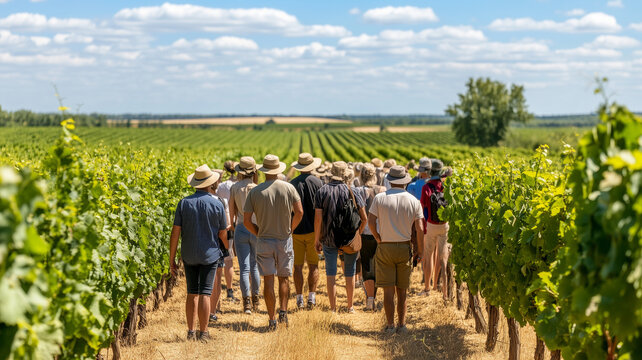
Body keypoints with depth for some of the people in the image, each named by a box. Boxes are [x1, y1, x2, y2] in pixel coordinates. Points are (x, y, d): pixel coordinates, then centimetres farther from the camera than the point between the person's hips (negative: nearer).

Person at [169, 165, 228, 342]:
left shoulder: (184, 203, -3)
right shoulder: (217, 205, -7)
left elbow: (175, 232, -5)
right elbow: (223, 234, 0)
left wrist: (172, 259, 2)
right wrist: (229, 248, 22)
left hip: (189, 255, 2)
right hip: (210, 255, -2)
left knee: (192, 293, 12)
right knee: (204, 294, -1)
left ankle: (191, 332, 11)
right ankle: (203, 333, 1)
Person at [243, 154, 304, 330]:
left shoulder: (255, 192, -3)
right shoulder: (289, 188, -2)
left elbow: (246, 220, -6)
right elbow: (299, 212, -7)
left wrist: (259, 233, 9)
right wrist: (289, 229, 7)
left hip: (264, 241, -1)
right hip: (285, 240, 1)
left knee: (268, 280, 3)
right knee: (284, 278, 12)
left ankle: (272, 320, 3)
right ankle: (283, 311, -4)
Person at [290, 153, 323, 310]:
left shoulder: (292, 184, -3)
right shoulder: (318, 182, -4)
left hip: (296, 231, 0)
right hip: (313, 230, 0)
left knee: (298, 266, 6)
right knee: (313, 266, 7)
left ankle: (299, 298, 6)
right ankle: (311, 297, 0)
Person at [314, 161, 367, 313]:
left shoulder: (322, 192, -5)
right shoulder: (351, 192, -6)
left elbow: (318, 218, -9)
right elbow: (364, 218, -7)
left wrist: (317, 239, 0)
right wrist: (358, 233, 9)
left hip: (329, 238, 0)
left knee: (331, 273, 6)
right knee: (350, 273, 13)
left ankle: (333, 308, 7)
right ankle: (350, 307, 22)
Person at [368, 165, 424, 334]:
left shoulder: (380, 198, -4)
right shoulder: (413, 201, -1)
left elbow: (371, 221, -10)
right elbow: (419, 228, -4)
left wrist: (379, 239, 4)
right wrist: (420, 251, 5)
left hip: (385, 248, -1)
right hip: (404, 248, 1)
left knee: (388, 290, 1)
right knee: (402, 290, 11)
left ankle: (390, 325, 1)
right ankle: (402, 324, 12)